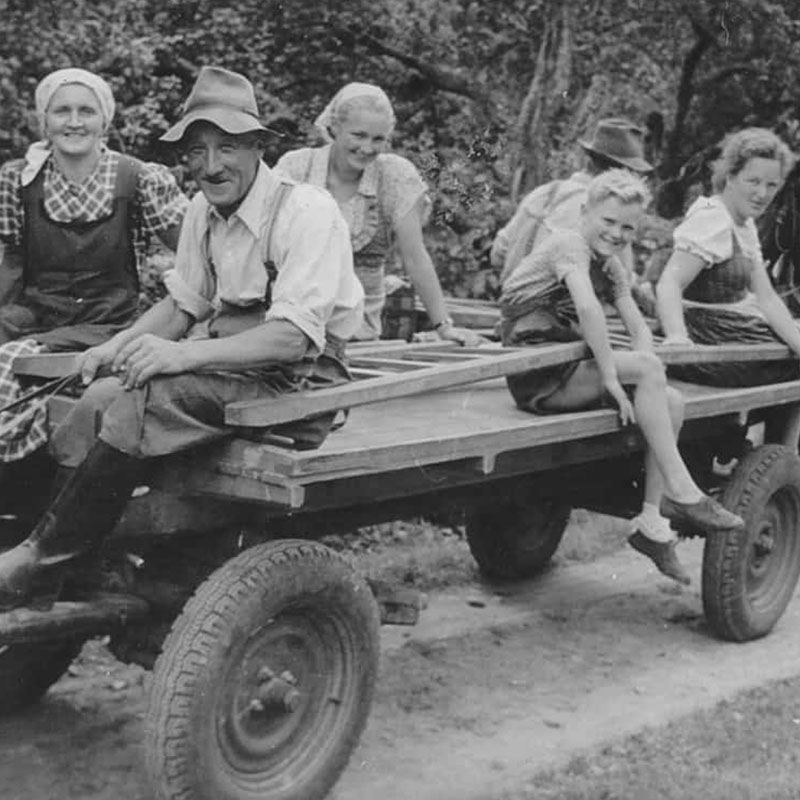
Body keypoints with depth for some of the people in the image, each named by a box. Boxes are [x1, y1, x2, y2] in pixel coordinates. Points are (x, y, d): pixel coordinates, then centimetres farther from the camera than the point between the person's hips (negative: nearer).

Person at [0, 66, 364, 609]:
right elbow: (184, 303, 19)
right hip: (224, 357, 7)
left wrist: (185, 354, -34)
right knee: (102, 395, -20)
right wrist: (118, 346, -1)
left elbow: (294, 336, -24)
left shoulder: (306, 211, -16)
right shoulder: (204, 210, 9)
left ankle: (44, 559, -20)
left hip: (297, 377, -7)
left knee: (142, 402, -29)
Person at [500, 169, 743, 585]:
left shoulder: (610, 265, 17)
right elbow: (588, 307, -28)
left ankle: (652, 520, -3)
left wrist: (647, 373, -12)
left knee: (671, 402, -4)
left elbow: (638, 326, 8)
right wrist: (612, 376, -28)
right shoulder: (569, 244, -10)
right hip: (537, 377, -9)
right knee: (647, 368, -24)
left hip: (569, 369, 9)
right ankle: (681, 492, -21)